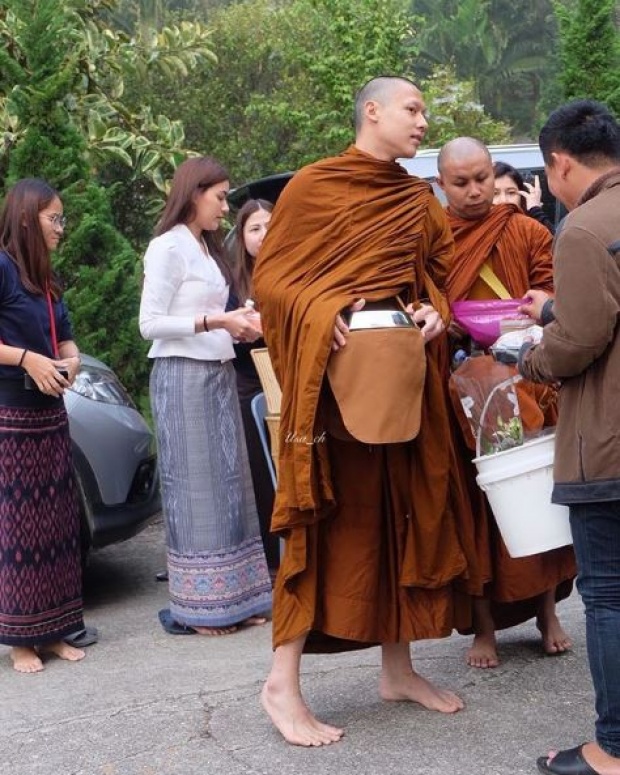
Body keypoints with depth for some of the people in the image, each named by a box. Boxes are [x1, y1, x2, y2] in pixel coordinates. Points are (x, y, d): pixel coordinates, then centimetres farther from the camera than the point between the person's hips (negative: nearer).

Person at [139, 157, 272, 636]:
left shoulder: (207, 248, 17)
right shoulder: (168, 246, -8)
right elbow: (150, 324, -13)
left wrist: (237, 324, 2)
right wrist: (215, 321, -16)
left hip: (219, 375, 8)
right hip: (182, 376, -8)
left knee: (228, 484, 8)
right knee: (194, 487, -5)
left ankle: (234, 597, 14)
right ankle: (200, 604, 1)